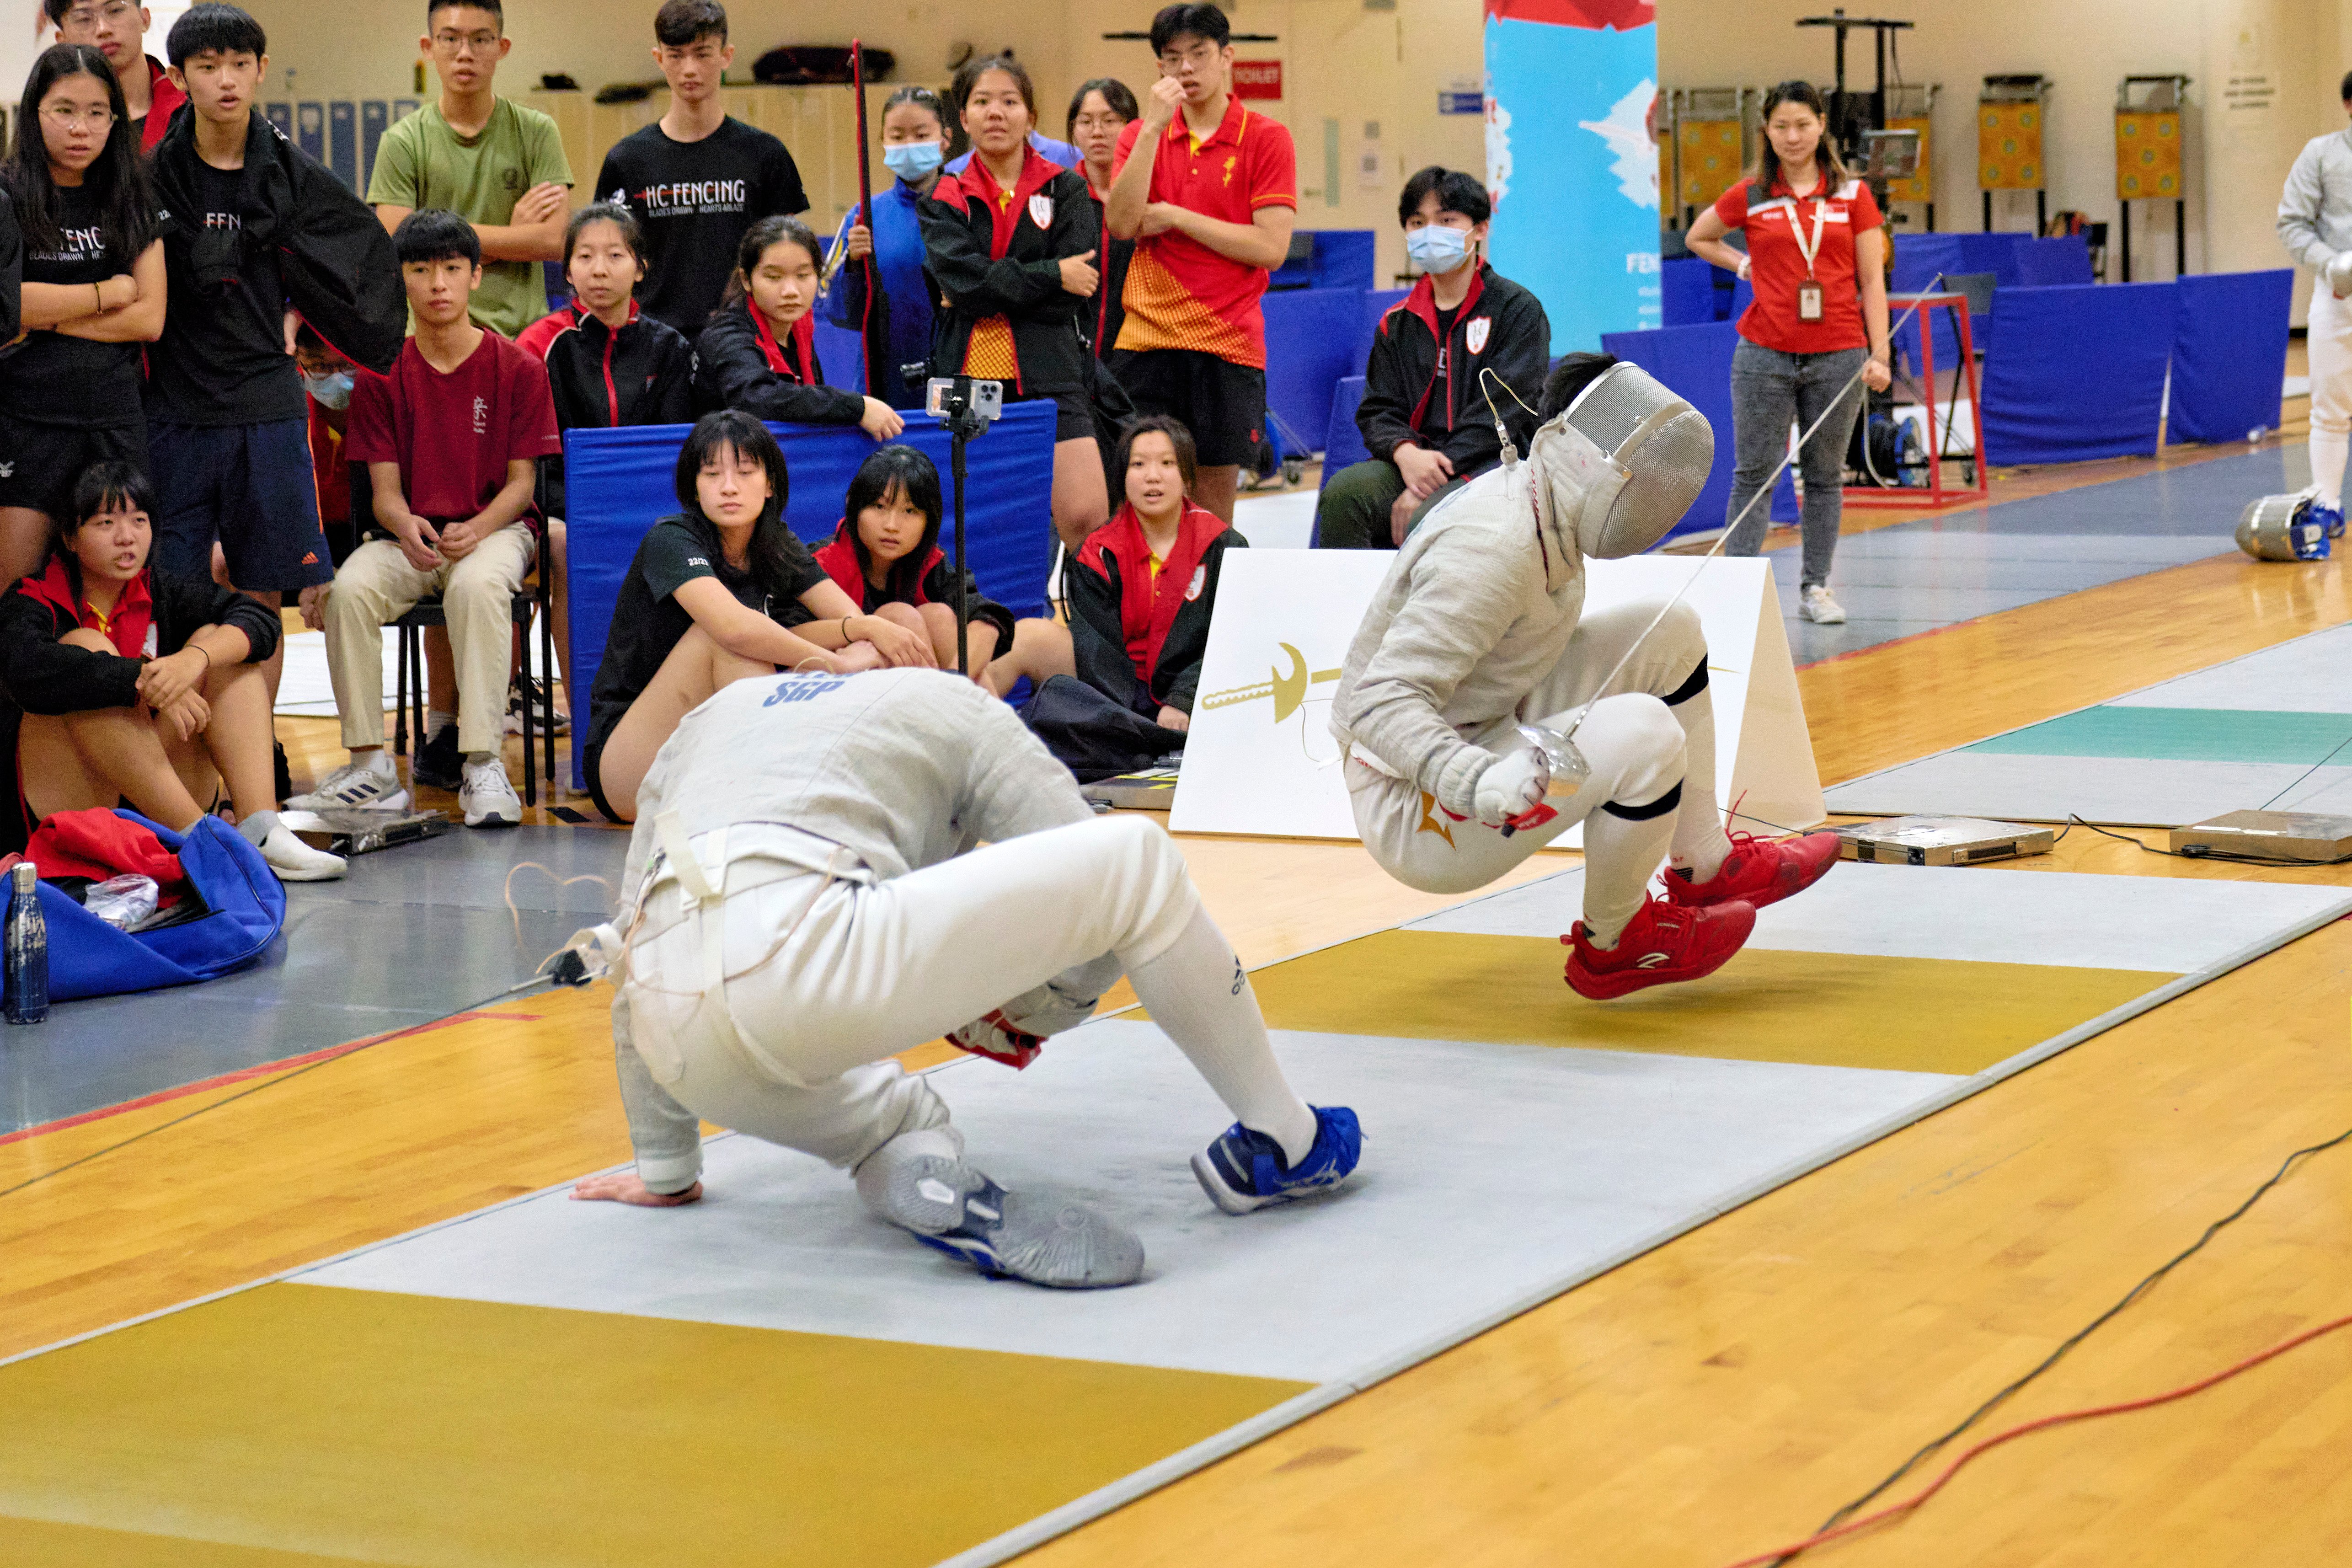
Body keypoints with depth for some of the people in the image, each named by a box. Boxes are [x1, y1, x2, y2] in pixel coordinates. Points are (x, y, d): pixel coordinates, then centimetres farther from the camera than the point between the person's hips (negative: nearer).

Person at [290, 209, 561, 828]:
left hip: (496, 528, -2)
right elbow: (385, 489, 2)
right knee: (350, 587, -30)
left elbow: (522, 482, -1)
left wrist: (476, 530, -22)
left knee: (478, 584, -38)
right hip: (410, 533, 2)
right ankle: (371, 766, -23)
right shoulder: (382, 375, 6)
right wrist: (405, 527, -23)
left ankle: (483, 765, -35)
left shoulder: (518, 369, 0)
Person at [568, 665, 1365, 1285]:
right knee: (1138, 858, 12)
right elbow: (1095, 884, 21)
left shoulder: (712, 717, 38)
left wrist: (663, 1171, 46)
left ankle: (920, 1176, -2)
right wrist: (1017, 1022, 37)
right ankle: (1282, 1145, 18)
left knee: (902, 1110, 35)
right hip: (800, 962, -5)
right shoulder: (953, 706, 26)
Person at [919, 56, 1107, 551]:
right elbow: (963, 280, -9)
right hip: (966, 375, 1)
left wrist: (995, 288, -6)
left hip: (1048, 377, -1)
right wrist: (1051, 275, -10)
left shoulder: (1065, 190, 7)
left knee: (1086, 519, -15)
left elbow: (1077, 295, -5)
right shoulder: (945, 198, 9)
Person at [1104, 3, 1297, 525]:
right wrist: (1152, 128, -10)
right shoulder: (1141, 135, 10)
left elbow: (1271, 247, -9)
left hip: (1228, 344, -2)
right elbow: (1121, 224, -6)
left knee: (1215, 497, 2)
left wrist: (1174, 216, -8)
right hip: (1145, 340, 2)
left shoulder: (1266, 139, 0)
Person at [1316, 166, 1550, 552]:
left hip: (1496, 462, -5)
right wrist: (1405, 453, -15)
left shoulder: (1518, 309, 1)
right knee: (1342, 491, -25)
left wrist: (1428, 486, -17)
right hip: (1417, 460, 5)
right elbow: (1378, 409, 12)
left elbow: (1500, 410, -9)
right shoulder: (1398, 324, 18)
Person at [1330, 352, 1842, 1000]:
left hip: (1474, 743, 10)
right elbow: (1382, 700, -31)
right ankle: (1615, 944, -2)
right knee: (1646, 735, -27)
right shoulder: (1497, 543, -27)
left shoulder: (1523, 496, 2)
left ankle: (1705, 867, 14)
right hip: (1415, 811, -10)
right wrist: (1476, 782, -45)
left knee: (1668, 630, 6)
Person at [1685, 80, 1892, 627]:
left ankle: (1815, 587, 13)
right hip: (1765, 354, -1)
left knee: (1825, 475, 7)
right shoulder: (1750, 196, 3)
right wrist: (1745, 266, 6)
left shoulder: (1853, 195, 4)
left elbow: (1872, 281, 3)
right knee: (1755, 472, -2)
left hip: (1838, 354, 1)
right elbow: (1698, 239, 20)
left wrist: (1879, 354, -4)